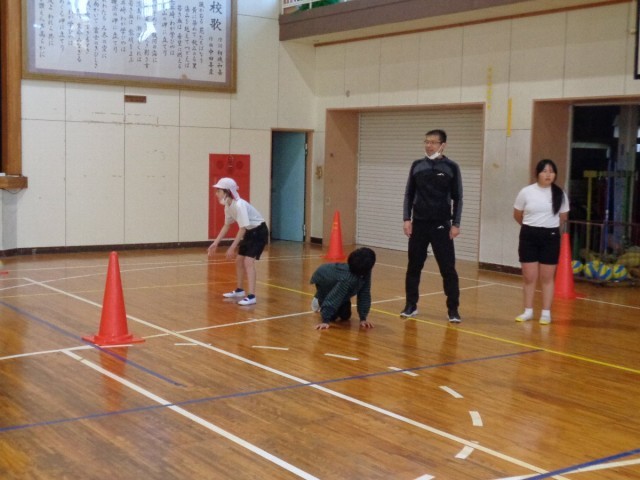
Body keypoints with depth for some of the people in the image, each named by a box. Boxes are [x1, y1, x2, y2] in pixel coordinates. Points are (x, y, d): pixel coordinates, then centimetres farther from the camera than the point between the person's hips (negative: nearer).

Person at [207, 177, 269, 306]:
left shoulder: (239, 205, -29)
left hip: (259, 232, -9)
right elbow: (226, 226, 11)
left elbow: (242, 228, -28)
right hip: (249, 232, 9)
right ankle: (239, 290, 34)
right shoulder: (228, 206, -1)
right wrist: (215, 243, 9)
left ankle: (251, 296, -23)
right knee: (239, 260, 16)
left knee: (248, 261, -20)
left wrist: (232, 247, -26)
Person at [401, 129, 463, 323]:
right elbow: (409, 195, 9)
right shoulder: (417, 166, 5)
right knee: (414, 267, 8)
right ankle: (411, 305, 18)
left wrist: (456, 224, -6)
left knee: (448, 269, -2)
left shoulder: (451, 167, -2)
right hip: (418, 224, 3)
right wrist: (406, 219, 0)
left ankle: (453, 309, 5)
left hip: (441, 226, -3)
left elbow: (457, 198, 0)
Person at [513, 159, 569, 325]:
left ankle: (546, 313, 12)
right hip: (529, 236, 0)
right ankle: (528, 311, 17)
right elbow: (517, 215, 10)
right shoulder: (526, 192, -3)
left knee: (547, 278, 5)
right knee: (529, 277, 5)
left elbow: (563, 217, 11)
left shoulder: (559, 194, -1)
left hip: (550, 237, 0)